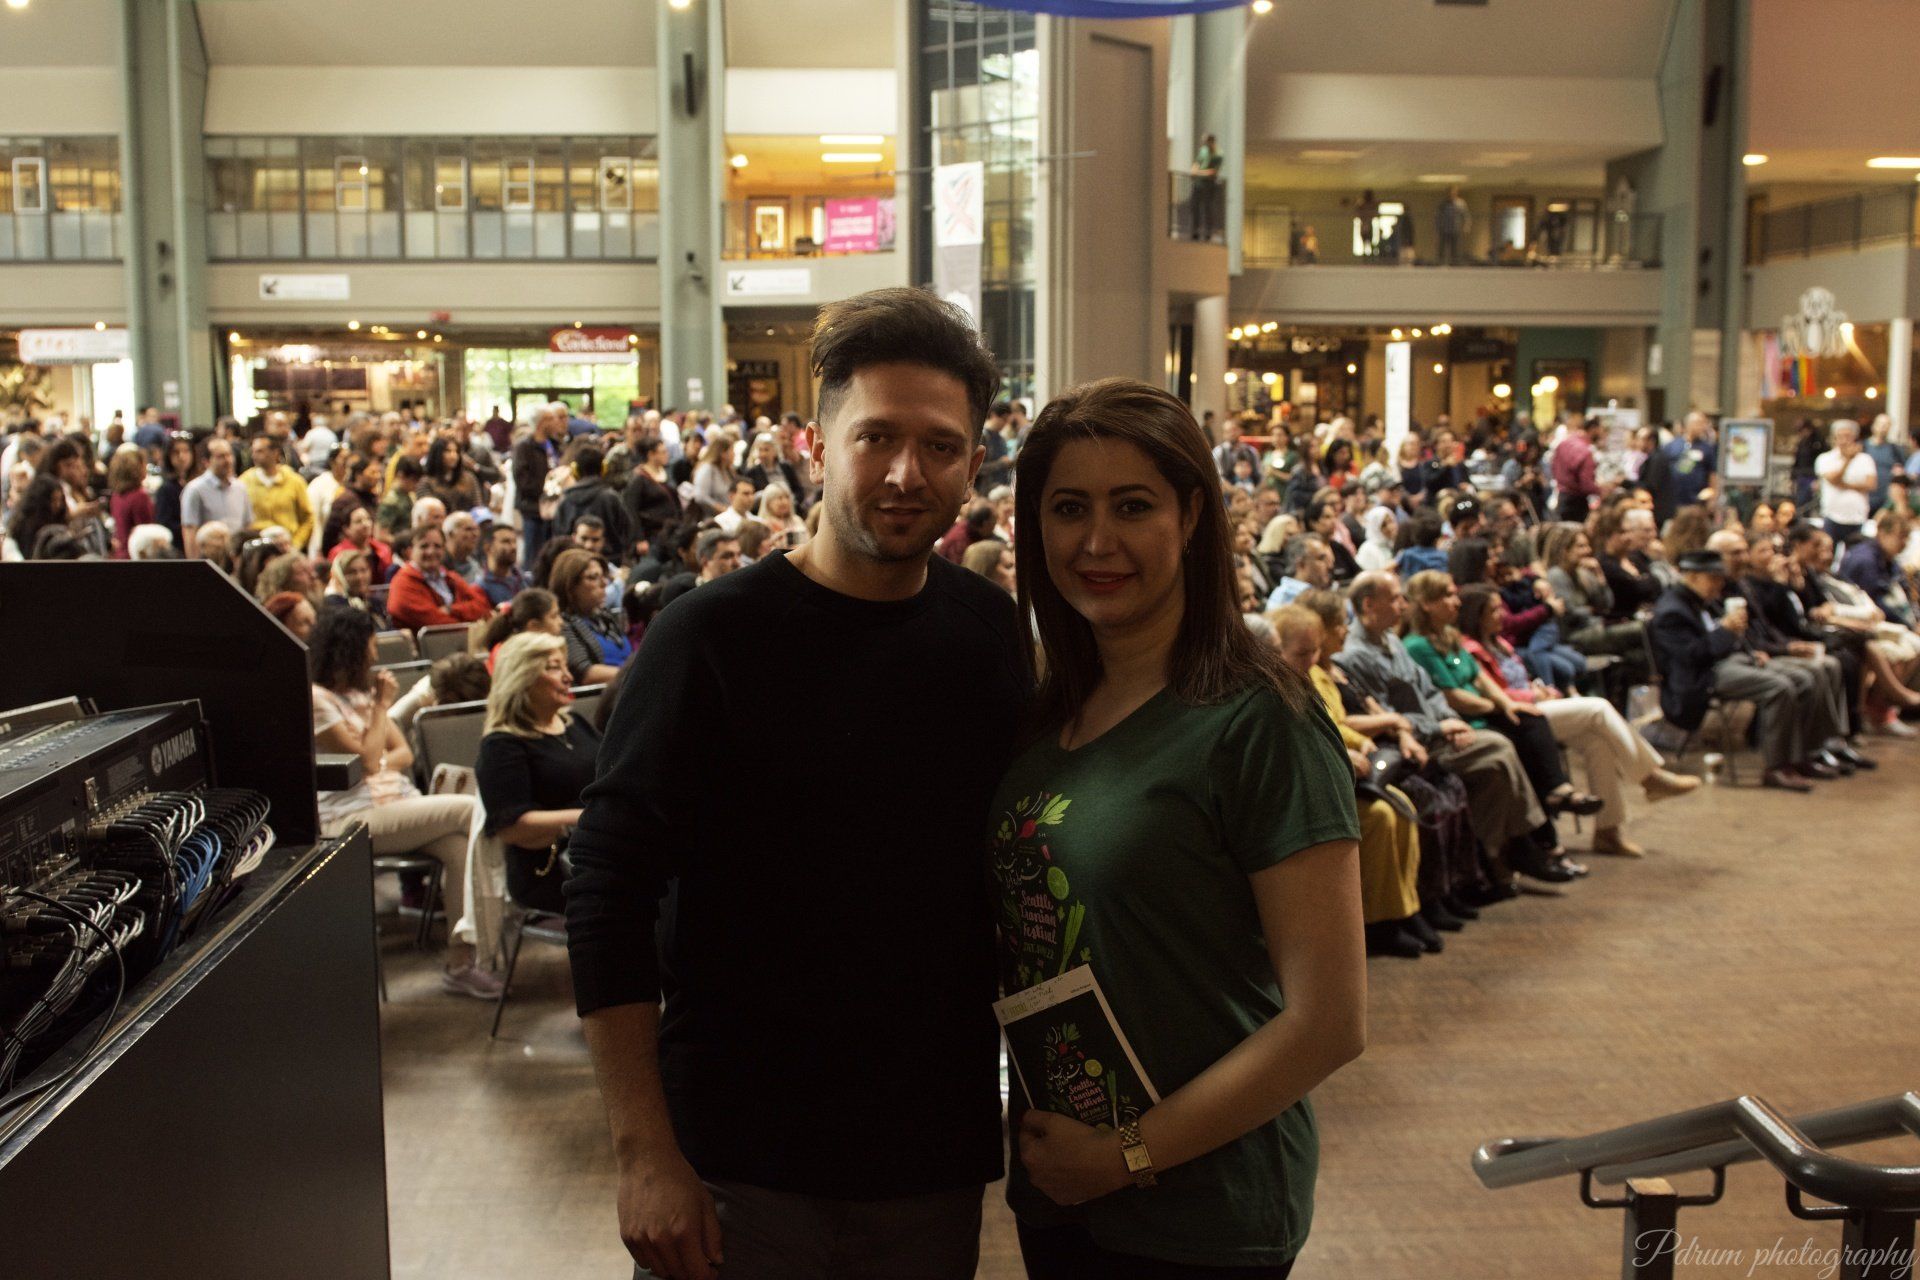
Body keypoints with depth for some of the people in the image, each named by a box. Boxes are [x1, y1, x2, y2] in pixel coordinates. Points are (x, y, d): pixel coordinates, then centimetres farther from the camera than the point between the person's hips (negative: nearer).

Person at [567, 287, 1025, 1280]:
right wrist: (645, 1155, -16)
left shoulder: (994, 637, 0)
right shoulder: (712, 637, -12)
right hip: (740, 1160, -3)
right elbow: (606, 893, -12)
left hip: (938, 1157, 4)